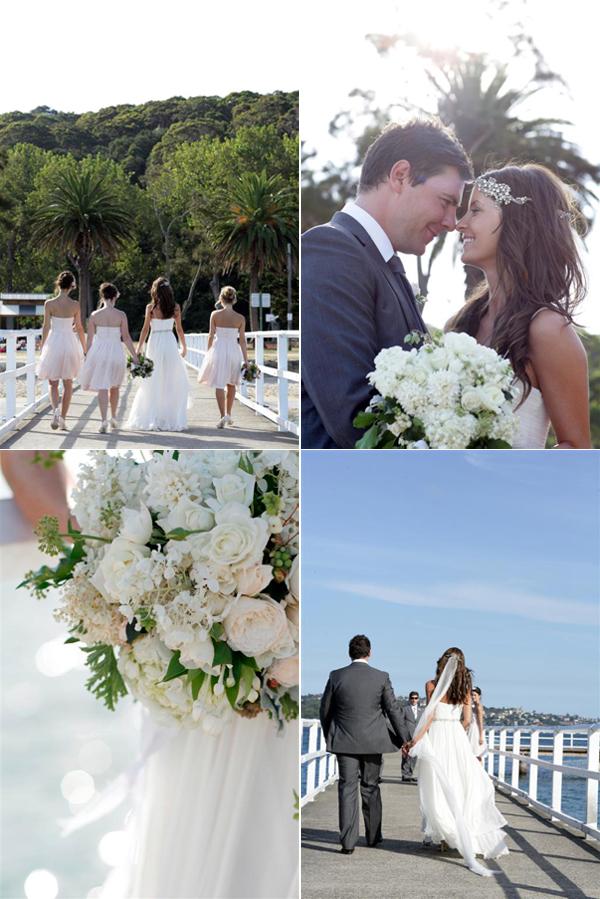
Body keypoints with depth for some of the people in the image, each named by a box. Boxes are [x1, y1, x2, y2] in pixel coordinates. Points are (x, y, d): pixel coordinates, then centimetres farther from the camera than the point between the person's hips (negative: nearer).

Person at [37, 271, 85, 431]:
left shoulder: (49, 304, -7)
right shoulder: (75, 305, -5)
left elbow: (46, 327, -4)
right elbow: (79, 328, 0)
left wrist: (42, 347, 8)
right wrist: (84, 348, 11)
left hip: (53, 343, -1)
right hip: (70, 343, 1)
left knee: (53, 383, 10)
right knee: (68, 384, 12)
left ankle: (55, 409, -17)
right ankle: (63, 419, 11)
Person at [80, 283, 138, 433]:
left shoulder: (95, 315, -3)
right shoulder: (121, 315, -5)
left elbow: (90, 338, 1)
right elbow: (126, 338, -5)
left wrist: (87, 357, 11)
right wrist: (135, 357, 1)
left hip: (98, 352, 0)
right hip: (116, 353, 0)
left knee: (102, 388, 0)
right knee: (114, 387, 19)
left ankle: (104, 420, -13)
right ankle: (113, 418, 31)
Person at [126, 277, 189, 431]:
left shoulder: (151, 307, -4)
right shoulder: (175, 307, 1)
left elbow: (145, 329, -4)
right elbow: (179, 329, 6)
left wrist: (139, 348, 3)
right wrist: (184, 346, 18)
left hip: (155, 344, -1)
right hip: (170, 342, 1)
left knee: (153, 383, 6)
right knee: (173, 382, 8)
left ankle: (152, 418, 5)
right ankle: (173, 417, 8)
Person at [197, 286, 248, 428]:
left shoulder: (215, 314, -6)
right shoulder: (240, 318, -4)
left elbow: (211, 336, -3)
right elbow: (242, 340, -3)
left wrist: (209, 354, 9)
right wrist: (246, 360, 2)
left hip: (218, 349, -1)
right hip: (234, 351, 1)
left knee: (219, 384, 1)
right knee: (231, 384, 19)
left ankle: (223, 416, -12)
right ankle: (228, 414, 27)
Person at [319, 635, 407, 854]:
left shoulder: (336, 676, -3)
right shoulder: (381, 677, -5)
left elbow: (325, 710, 4)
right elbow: (393, 710, -2)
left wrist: (328, 736, 19)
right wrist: (403, 739, 7)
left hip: (344, 741, 0)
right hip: (372, 742, 1)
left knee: (347, 788, 1)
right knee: (371, 787, 14)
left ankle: (348, 841, -4)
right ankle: (373, 836, 24)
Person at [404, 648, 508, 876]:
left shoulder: (432, 685, -7)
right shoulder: (464, 687, 5)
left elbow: (430, 716, -12)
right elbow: (466, 720, 4)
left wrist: (414, 741, -9)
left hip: (436, 738, -4)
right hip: (458, 738, 4)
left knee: (439, 787, 3)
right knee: (460, 784, 12)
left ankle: (448, 836, 5)